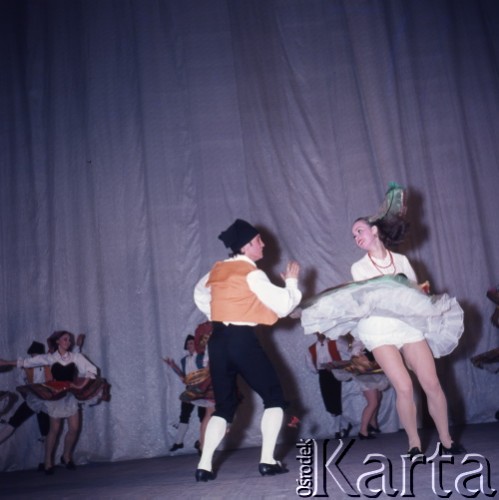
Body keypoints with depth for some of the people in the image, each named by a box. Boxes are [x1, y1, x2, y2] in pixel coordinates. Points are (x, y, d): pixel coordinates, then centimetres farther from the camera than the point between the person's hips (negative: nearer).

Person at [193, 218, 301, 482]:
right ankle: (267, 460, 1)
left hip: (218, 340, 7)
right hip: (242, 339, -7)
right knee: (274, 397, 7)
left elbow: (200, 294, 29)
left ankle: (204, 465, 5)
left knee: (224, 404, 14)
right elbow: (283, 306, -9)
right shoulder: (252, 274, -9)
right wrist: (292, 281, 6)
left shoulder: (218, 270, 12)